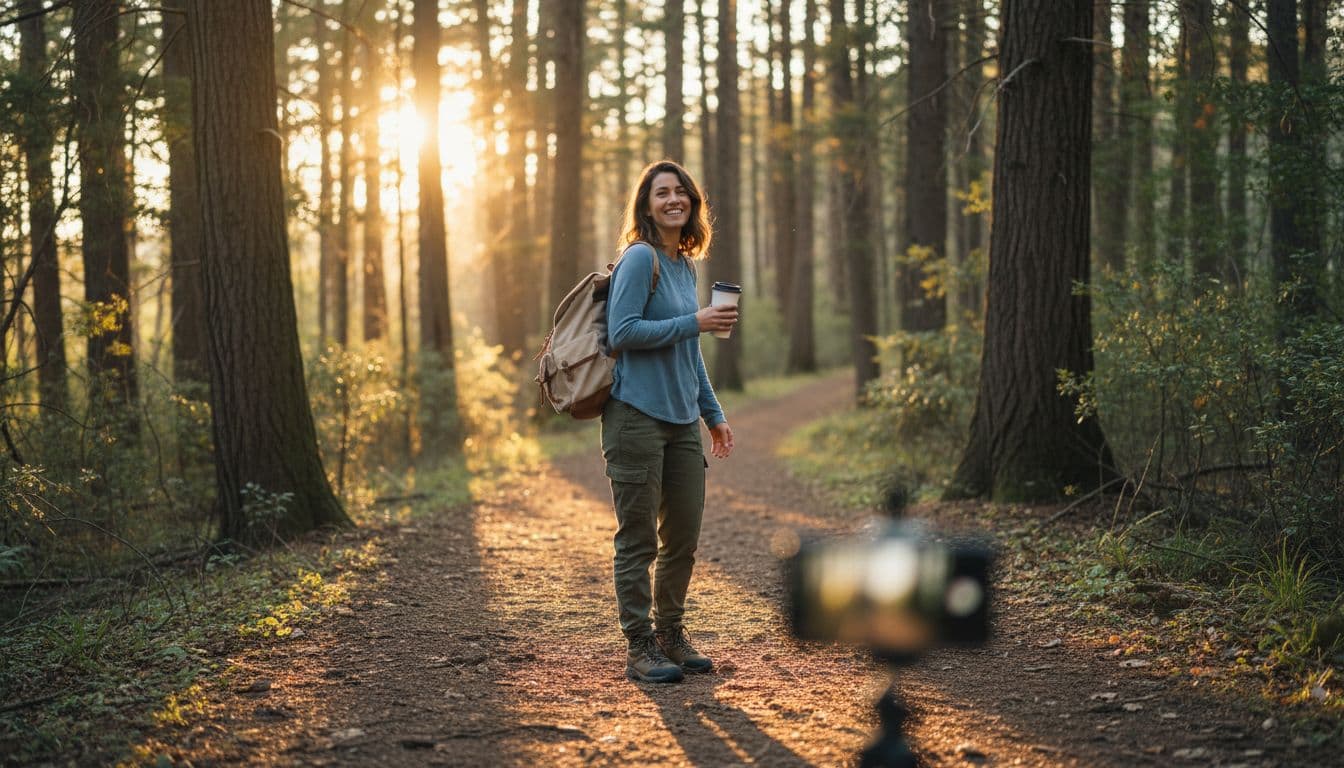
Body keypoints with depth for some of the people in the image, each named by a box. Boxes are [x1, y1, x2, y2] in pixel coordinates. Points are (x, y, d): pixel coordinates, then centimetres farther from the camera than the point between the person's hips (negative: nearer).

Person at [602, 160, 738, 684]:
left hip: (682, 421, 8)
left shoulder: (685, 265, 15)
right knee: (638, 539, -1)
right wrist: (695, 323, -17)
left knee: (683, 537, 12)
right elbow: (622, 333, -17)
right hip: (637, 418, -8)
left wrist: (713, 412, 22)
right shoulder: (640, 258, -9)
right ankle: (640, 649, 6)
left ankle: (669, 634, 26)